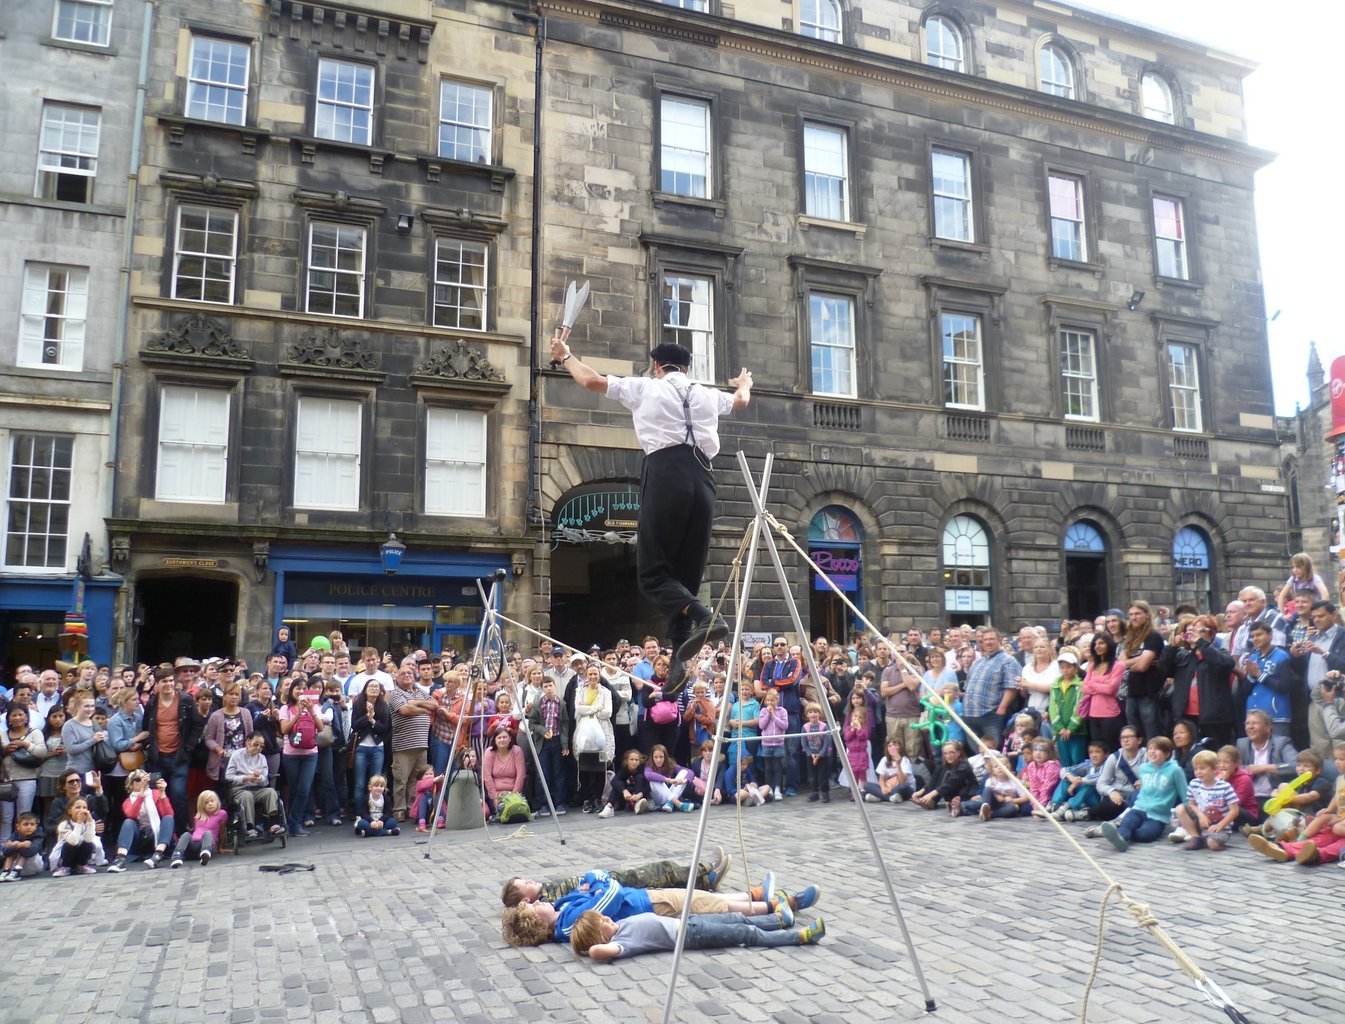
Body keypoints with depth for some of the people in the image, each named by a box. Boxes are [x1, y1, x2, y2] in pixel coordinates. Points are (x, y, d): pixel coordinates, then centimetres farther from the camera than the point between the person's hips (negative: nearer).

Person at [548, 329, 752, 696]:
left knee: (653, 572, 0)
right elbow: (741, 401, 45)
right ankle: (680, 663, 1)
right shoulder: (707, 394, 24)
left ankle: (703, 617, -27)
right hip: (703, 479, 4)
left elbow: (591, 380, 22)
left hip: (665, 474, -4)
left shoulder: (644, 387, 15)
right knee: (686, 573, 9)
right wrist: (744, 384, 69)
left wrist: (564, 355, 41)